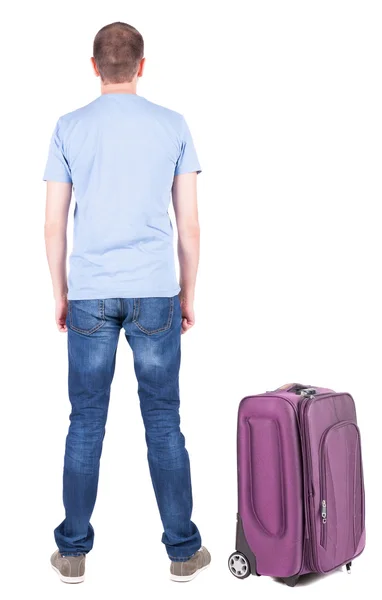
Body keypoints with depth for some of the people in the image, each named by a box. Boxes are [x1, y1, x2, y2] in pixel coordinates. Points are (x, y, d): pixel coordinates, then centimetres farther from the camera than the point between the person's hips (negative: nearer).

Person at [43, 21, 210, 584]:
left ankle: (74, 551, 19)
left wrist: (60, 295, 13)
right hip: (156, 294, 0)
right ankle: (183, 550, 17)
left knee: (86, 423, 8)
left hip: (89, 295, 0)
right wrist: (188, 296, 10)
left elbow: (54, 226, 2)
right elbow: (190, 225, 1)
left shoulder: (69, 128, 3)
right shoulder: (173, 126, 3)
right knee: (164, 422, 7)